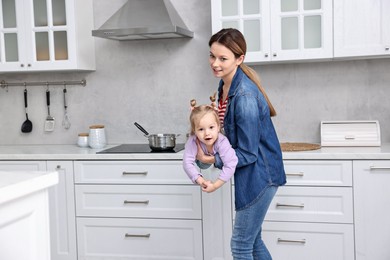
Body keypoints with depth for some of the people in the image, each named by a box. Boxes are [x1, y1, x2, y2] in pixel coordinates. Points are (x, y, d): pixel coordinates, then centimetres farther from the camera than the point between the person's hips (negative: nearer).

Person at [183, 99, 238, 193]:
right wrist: (200, 180, -59)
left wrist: (215, 185, -55)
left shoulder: (222, 142, -49)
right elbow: (187, 162, -48)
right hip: (203, 156, 0)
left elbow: (230, 166, -53)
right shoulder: (192, 141, -45)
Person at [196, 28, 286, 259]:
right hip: (250, 172, 10)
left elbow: (248, 153, -22)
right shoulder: (226, 84, 1)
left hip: (260, 173, -9)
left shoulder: (244, 96, -27)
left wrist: (210, 159, -15)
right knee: (253, 239, 20)